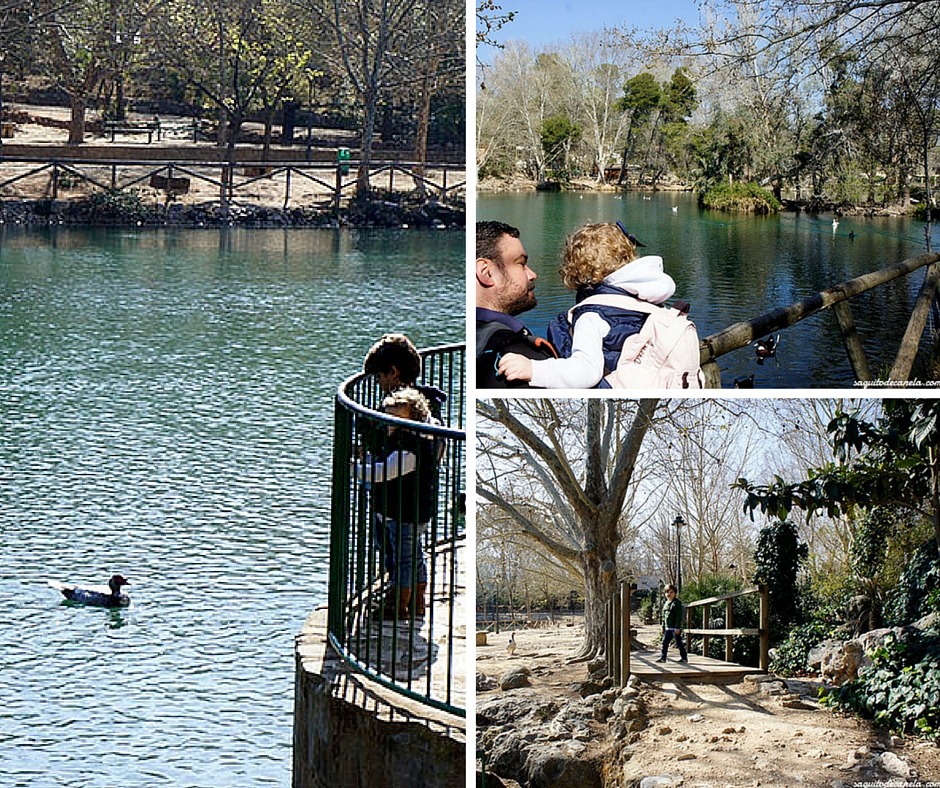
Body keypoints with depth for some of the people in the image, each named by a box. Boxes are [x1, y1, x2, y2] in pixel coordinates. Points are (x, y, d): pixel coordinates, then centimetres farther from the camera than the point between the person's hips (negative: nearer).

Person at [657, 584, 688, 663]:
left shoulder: (677, 603, -11)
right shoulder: (666, 603, 14)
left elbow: (679, 616, -15)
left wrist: (677, 628, -20)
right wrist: (663, 627, 19)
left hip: (675, 628, -8)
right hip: (668, 628, 8)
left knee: (679, 642, -2)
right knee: (665, 642, 6)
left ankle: (684, 657, 5)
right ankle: (662, 657, 12)